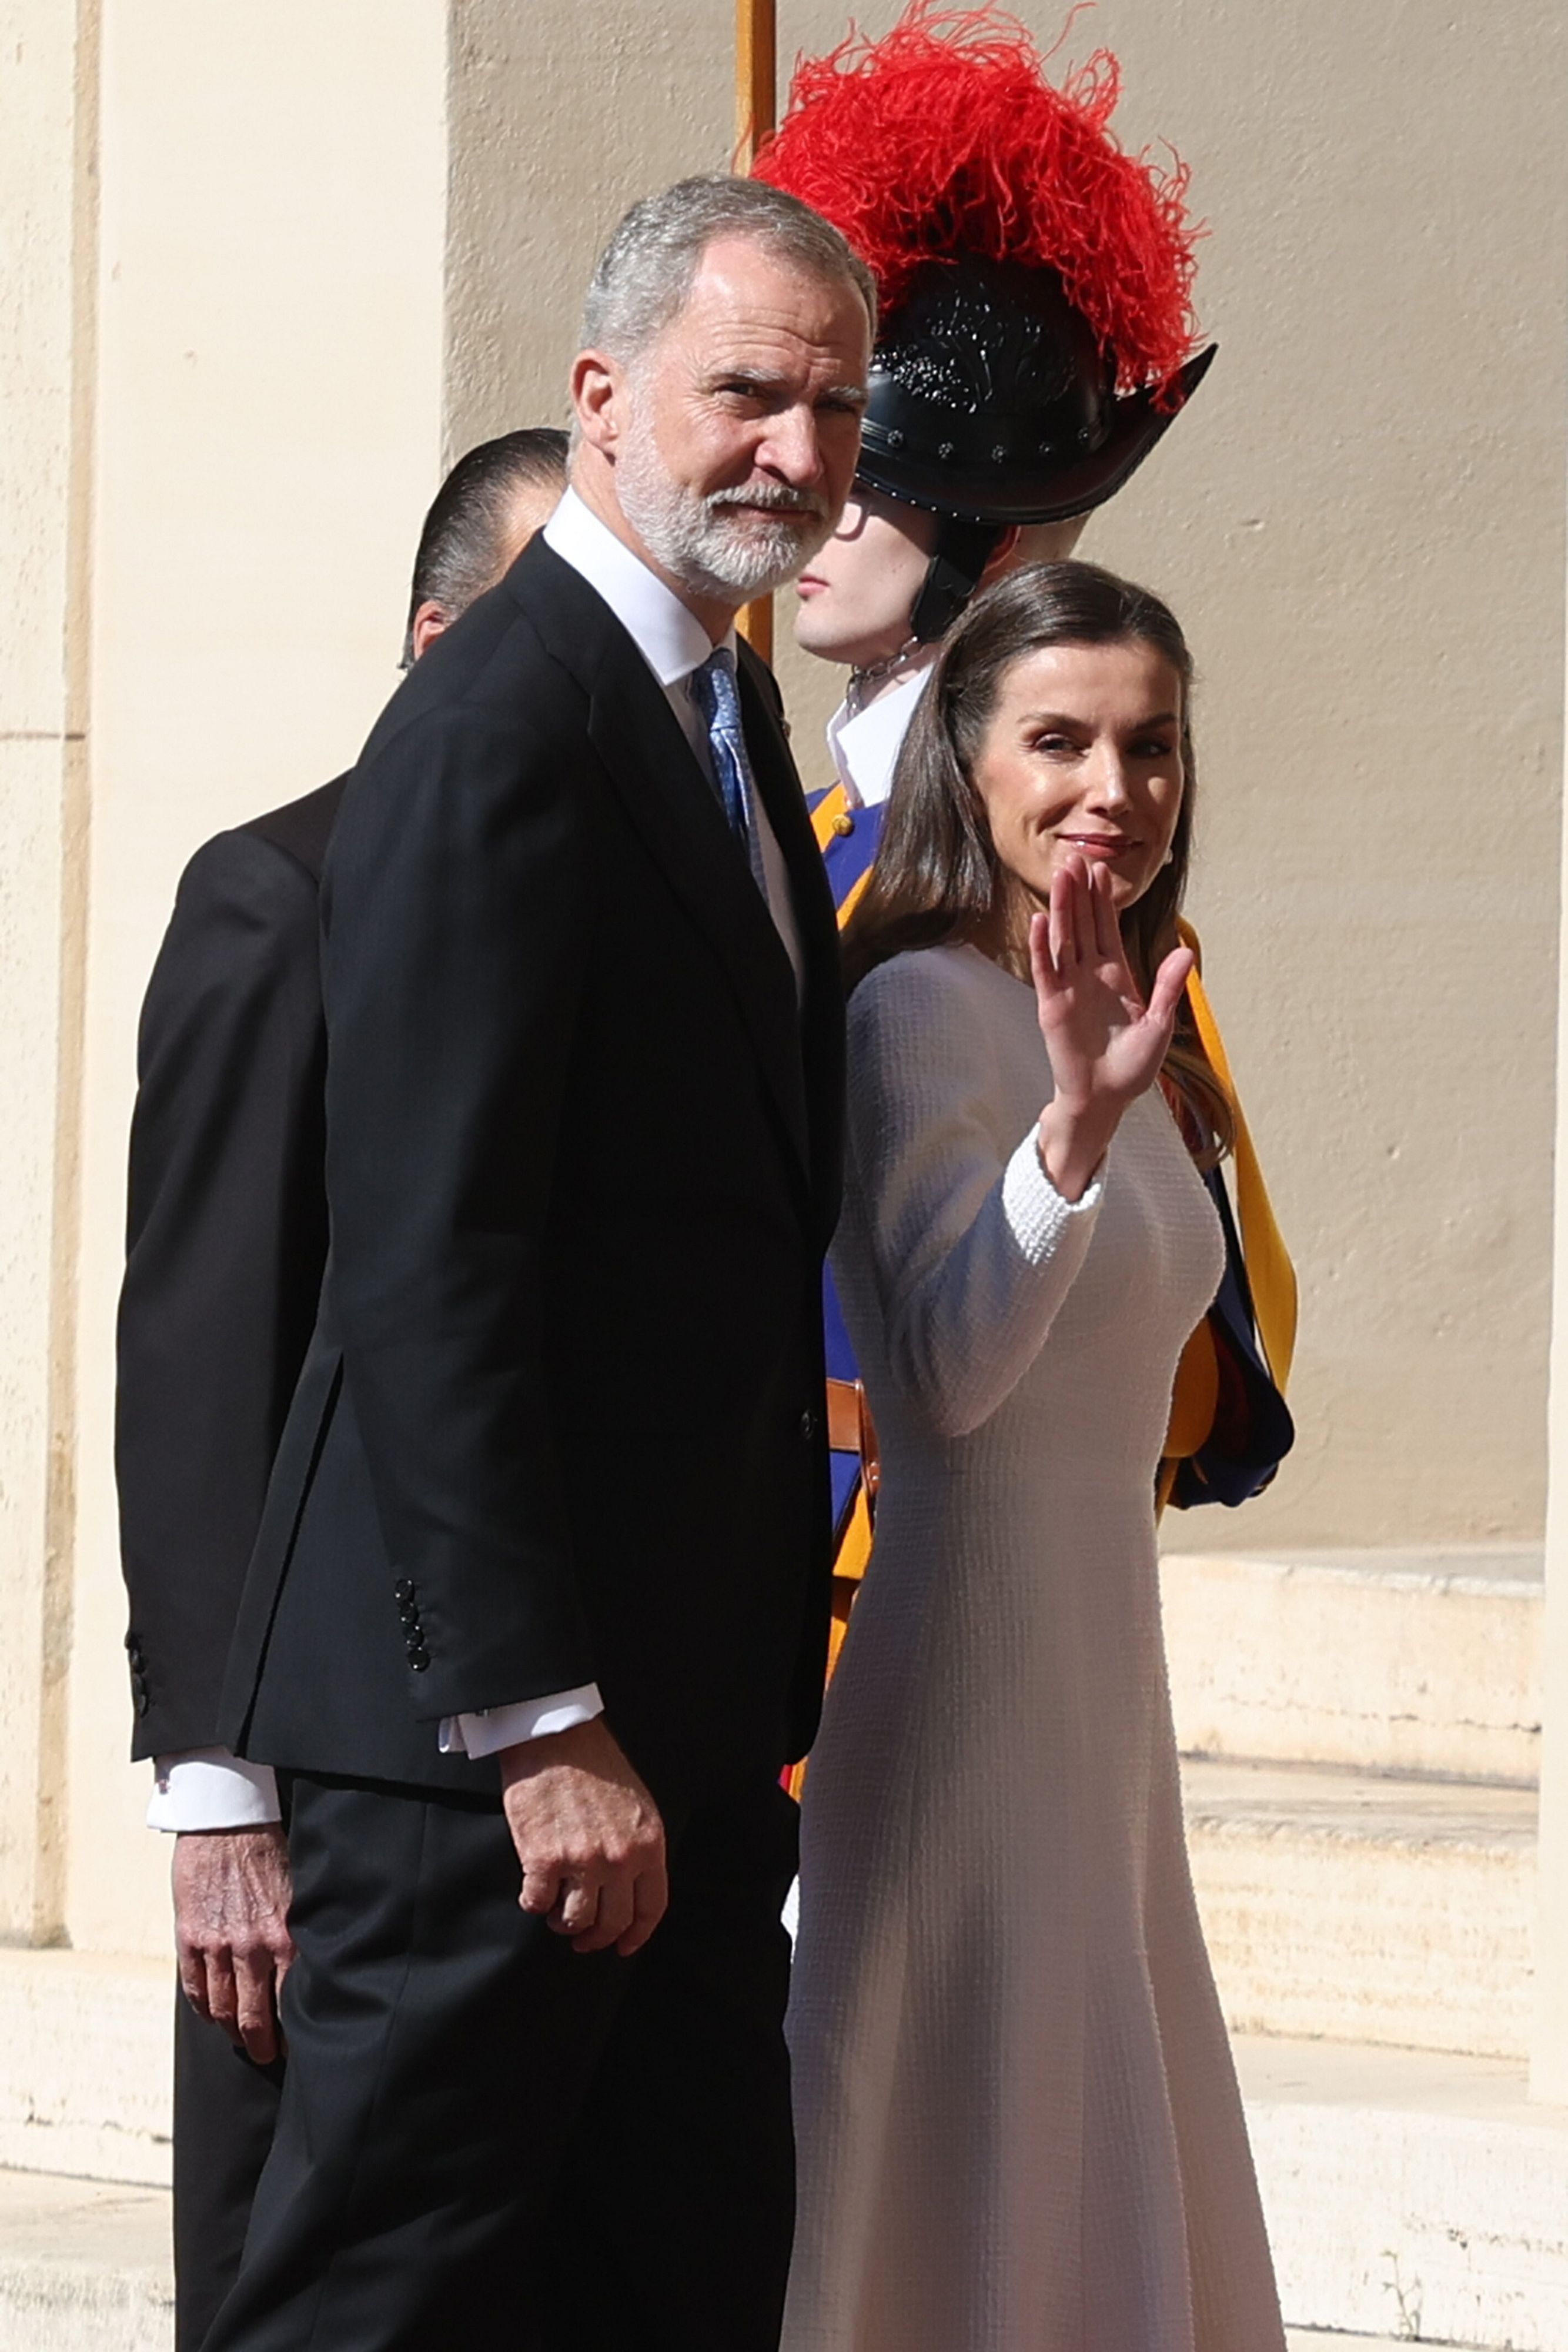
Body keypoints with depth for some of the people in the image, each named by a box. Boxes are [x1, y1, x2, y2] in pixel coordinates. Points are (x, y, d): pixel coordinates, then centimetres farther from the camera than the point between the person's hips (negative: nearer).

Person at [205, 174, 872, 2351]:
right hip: (494, 1732, -10)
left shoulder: (728, 717, 17)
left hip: (680, 1719, 10)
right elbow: (429, 1273, -20)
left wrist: (766, 1681, 17)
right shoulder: (508, 725, -14)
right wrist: (544, 1731, -23)